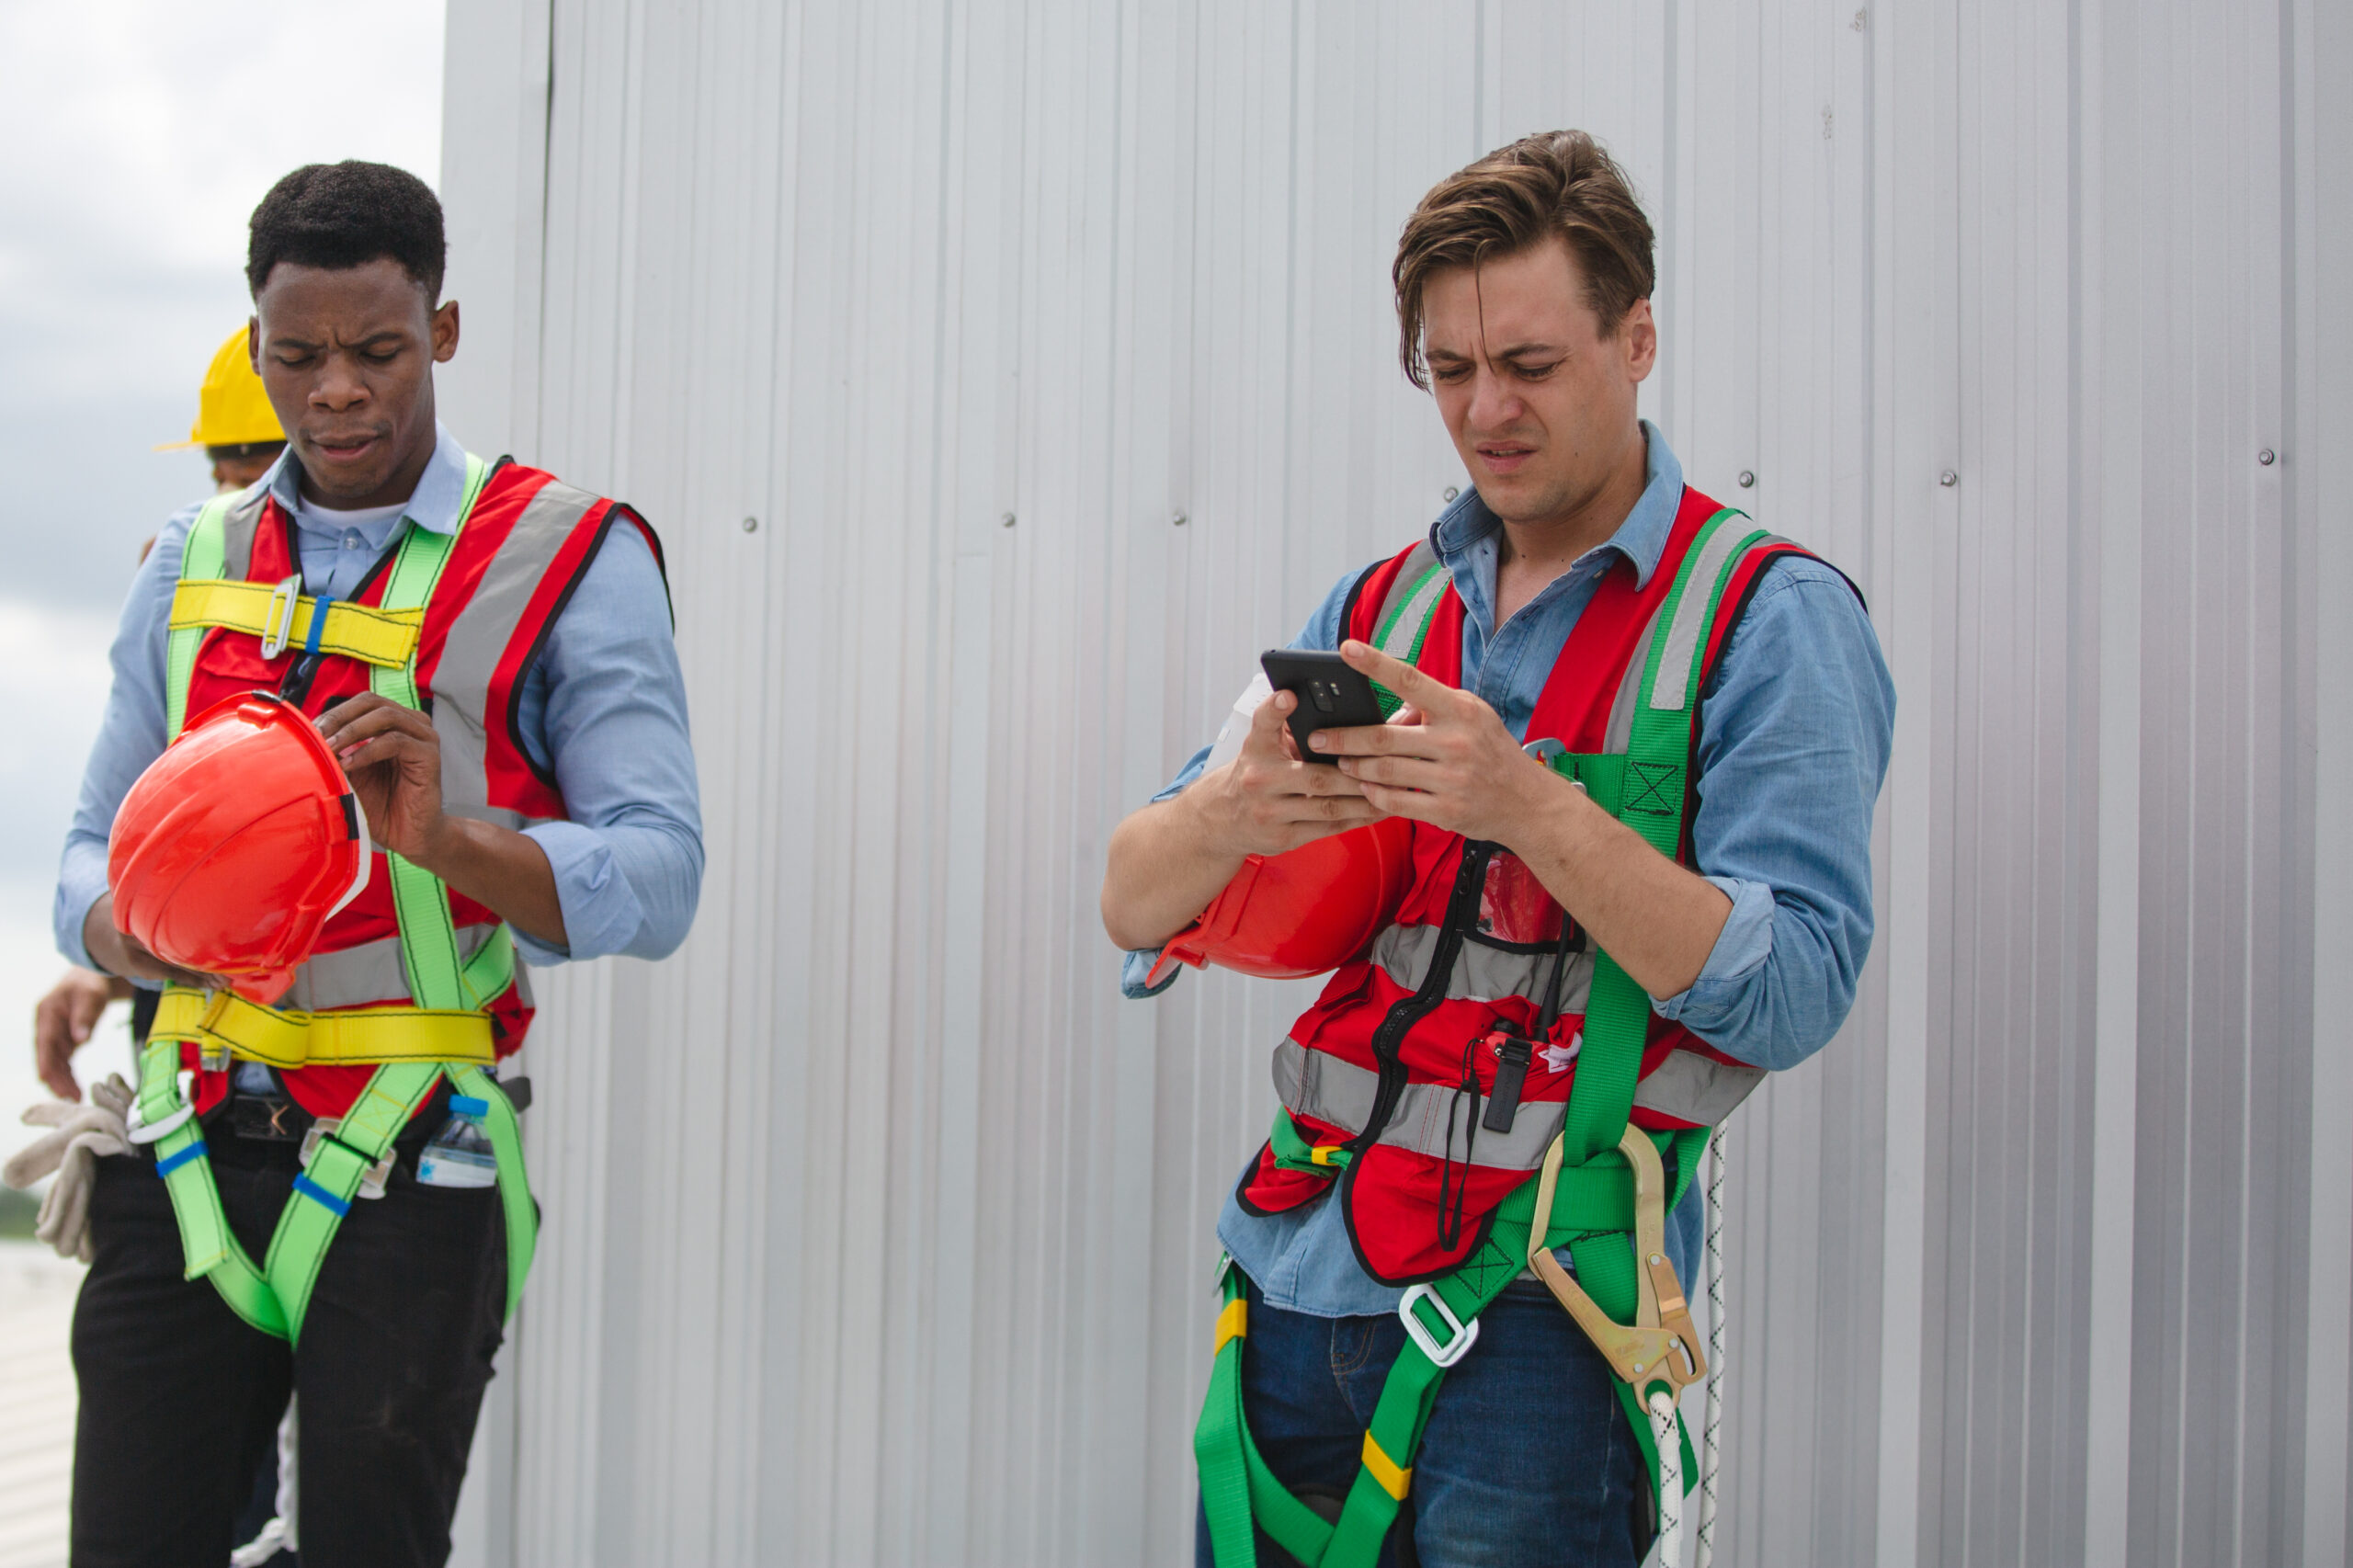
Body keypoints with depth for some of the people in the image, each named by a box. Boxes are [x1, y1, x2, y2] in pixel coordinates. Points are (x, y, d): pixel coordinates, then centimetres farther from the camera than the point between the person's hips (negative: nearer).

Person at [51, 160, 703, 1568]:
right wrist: (130, 928, -10)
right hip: (187, 1157, 4)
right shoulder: (196, 567, 13)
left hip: (407, 1176, -4)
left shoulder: (568, 561, -2)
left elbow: (657, 882, -9)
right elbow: (97, 848, 14)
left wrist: (446, 840, -27)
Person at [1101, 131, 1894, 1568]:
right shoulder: (1381, 611, 13)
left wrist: (1531, 808, -24)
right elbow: (1134, 910, 8)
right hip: (1297, 1286, 5)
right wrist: (1233, 812, -15)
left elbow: (1793, 993, -13)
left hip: (1530, 1312, -5)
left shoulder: (1770, 622, -2)